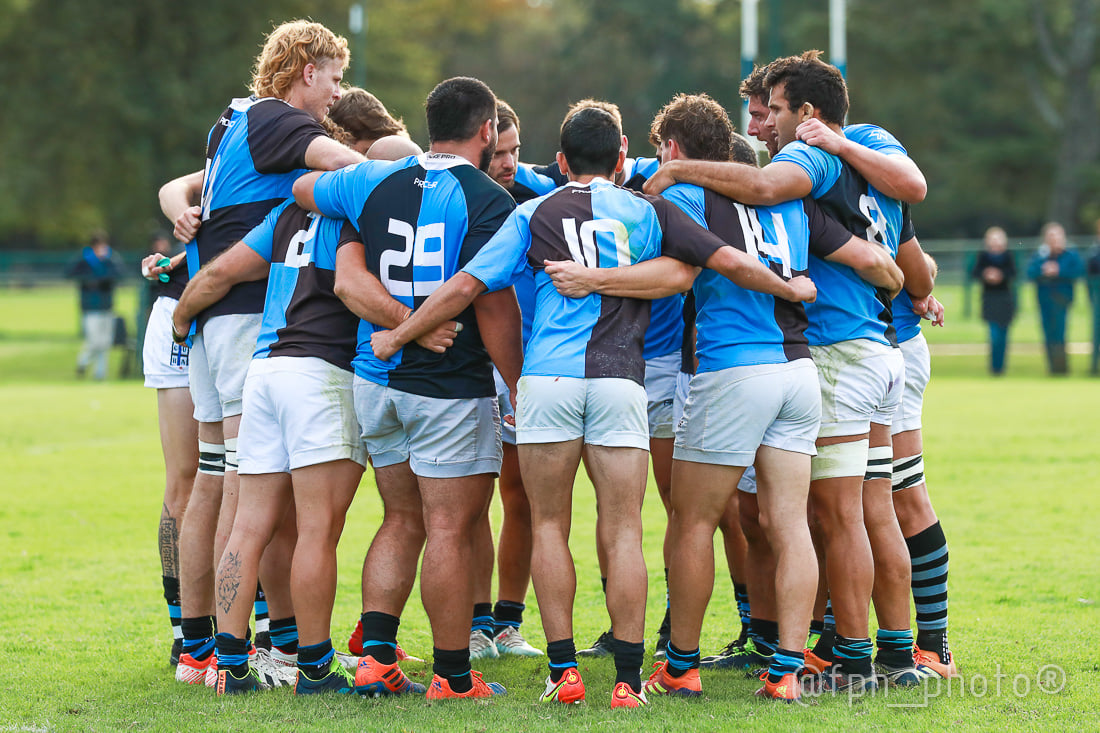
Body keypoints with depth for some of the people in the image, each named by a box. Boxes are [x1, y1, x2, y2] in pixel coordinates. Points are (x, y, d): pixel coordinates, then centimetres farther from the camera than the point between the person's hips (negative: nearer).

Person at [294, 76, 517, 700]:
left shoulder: (375, 181, 4)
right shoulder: (488, 200, -13)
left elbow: (303, 188, 23)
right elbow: (493, 304, -18)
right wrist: (519, 385, -10)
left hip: (378, 380, 6)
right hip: (452, 388, -6)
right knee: (451, 531, -1)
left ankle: (377, 652, 12)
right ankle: (453, 674, 2)